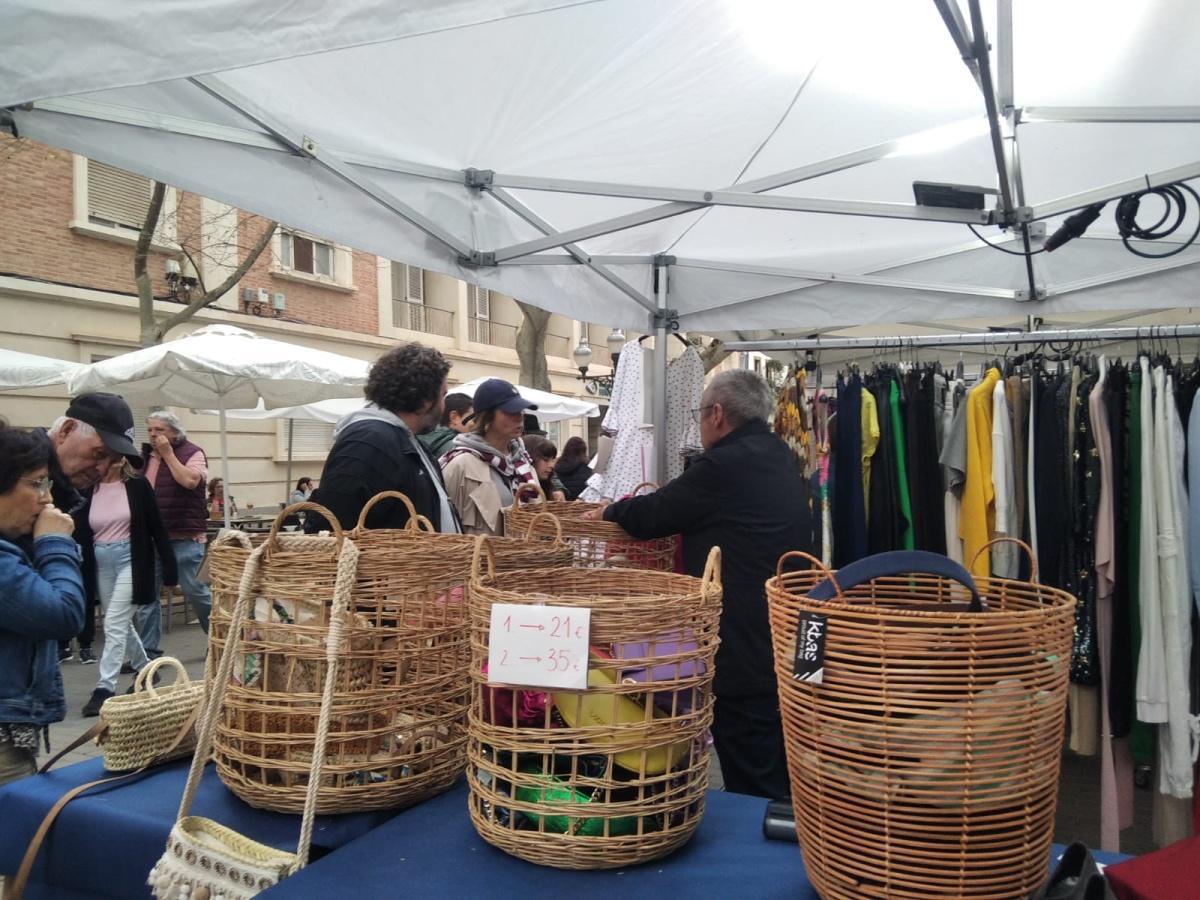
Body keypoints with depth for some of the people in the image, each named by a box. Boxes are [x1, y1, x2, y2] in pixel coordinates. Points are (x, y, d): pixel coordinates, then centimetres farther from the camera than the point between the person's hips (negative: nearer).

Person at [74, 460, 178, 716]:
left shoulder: (137, 485, -6)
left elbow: (156, 526, -4)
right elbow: (78, 533, 2)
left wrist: (169, 566, -6)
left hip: (130, 560, -4)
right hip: (100, 564, 4)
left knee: (114, 624, -10)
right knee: (121, 623, 16)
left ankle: (105, 688, -5)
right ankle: (145, 669, 36)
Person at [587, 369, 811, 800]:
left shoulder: (724, 465, -20)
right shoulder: (779, 457, 8)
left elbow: (649, 516, -12)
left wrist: (608, 511, 7)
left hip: (744, 648, -9)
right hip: (787, 641, 9)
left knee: (753, 785, 2)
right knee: (781, 777, 21)